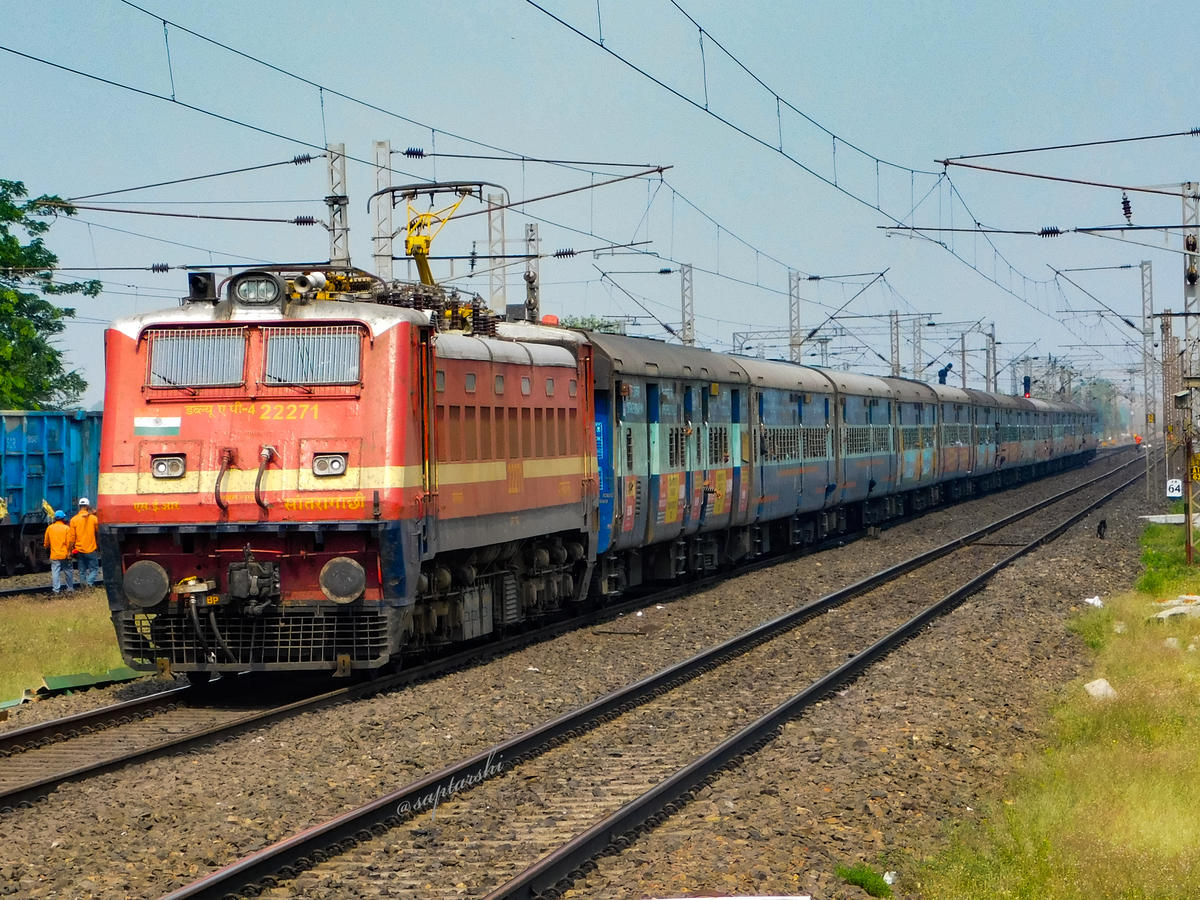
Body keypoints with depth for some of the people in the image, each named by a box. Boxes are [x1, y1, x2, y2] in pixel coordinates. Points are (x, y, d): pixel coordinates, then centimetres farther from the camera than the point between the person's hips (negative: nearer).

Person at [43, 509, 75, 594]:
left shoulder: (50, 528, 1)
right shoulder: (66, 528, -5)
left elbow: (46, 542, 10)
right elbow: (69, 542, -8)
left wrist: (47, 547, 31)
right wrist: (69, 552, 0)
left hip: (54, 555, 1)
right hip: (65, 554, -1)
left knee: (55, 572, -1)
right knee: (67, 571, 12)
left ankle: (56, 590, -7)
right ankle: (70, 588, 19)